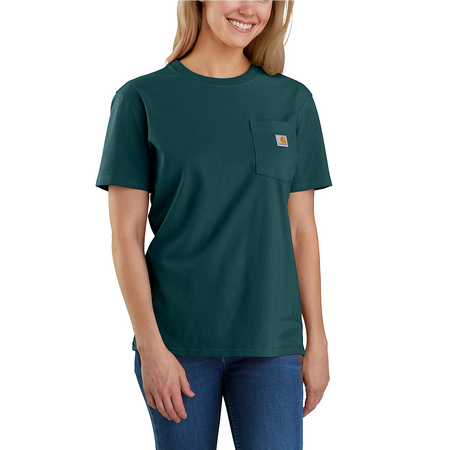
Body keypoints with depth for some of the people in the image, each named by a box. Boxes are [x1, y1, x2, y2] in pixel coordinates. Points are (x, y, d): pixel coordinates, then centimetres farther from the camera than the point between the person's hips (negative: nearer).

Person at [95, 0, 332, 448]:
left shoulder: (293, 101, 6)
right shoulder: (141, 99, -1)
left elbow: (302, 228, 7)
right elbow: (126, 235, -4)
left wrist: (317, 341, 5)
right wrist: (151, 347, -10)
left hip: (270, 343, 2)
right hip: (177, 339, -1)